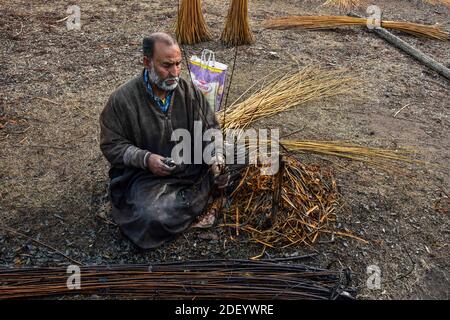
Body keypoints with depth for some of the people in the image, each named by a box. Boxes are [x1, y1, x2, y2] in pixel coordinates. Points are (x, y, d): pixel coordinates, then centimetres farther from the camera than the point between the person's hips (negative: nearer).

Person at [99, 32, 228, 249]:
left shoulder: (190, 92, -1)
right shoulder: (122, 99, -11)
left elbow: (211, 129, 7)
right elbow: (111, 145, -5)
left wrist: (215, 156, -13)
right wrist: (145, 158, -23)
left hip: (193, 171, 4)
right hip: (146, 176, -3)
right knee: (152, 218, -29)